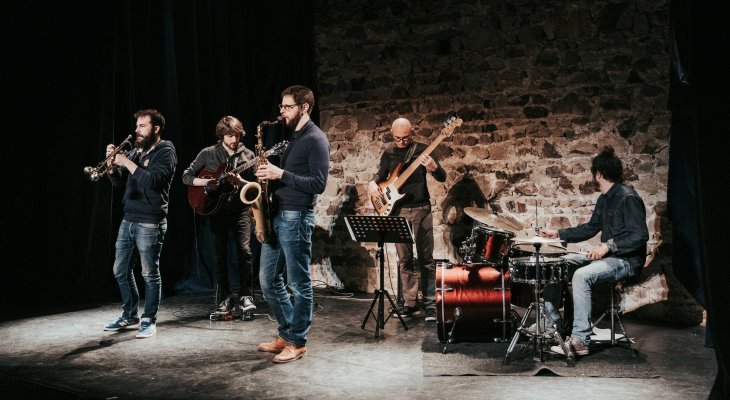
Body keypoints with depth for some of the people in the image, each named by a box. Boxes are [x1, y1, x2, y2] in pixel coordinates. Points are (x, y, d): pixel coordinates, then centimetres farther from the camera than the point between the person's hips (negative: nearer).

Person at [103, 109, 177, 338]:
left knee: (150, 274, -1)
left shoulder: (165, 152, -6)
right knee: (121, 271, 12)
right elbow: (118, 181, 15)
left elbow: (152, 181, -21)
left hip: (150, 223, -8)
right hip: (128, 220, 8)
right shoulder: (136, 152, 17)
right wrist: (112, 162, -2)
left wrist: (126, 162, -18)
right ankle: (130, 317, 25)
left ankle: (149, 321, 10)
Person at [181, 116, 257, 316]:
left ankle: (246, 296, -2)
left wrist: (240, 182, -18)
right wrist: (204, 182, -14)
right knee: (220, 255, 4)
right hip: (215, 209, 1)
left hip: (240, 208, 0)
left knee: (244, 251, -10)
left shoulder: (248, 155, 3)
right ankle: (226, 297, 15)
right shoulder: (208, 154, 1)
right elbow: (186, 176, 4)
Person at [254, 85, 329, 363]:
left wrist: (281, 174, -19)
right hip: (276, 216, 10)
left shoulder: (316, 139, -10)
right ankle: (286, 334, 25)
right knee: (268, 281, 13)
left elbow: (318, 184, -18)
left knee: (298, 284, 0)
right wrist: (271, 175, 6)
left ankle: (297, 343, 12)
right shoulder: (294, 137, 19)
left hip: (296, 218, -10)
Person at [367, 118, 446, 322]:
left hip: (420, 208, -3)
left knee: (425, 258, -2)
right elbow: (381, 173, 21)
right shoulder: (388, 152, 8)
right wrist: (373, 183, -2)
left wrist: (433, 168, -27)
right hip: (398, 210, 3)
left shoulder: (421, 150, -2)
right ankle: (410, 303, 14)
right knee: (404, 259, 6)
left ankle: (430, 304, 3)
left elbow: (442, 177, -5)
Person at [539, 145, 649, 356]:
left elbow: (640, 235, -26)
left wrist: (608, 245, -30)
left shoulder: (627, 198, -17)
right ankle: (551, 321, 10)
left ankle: (580, 340, -31)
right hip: (607, 256, 10)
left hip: (626, 261, -10)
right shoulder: (604, 199, 13)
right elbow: (591, 228, 23)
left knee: (581, 275, -34)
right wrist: (558, 233, 17)